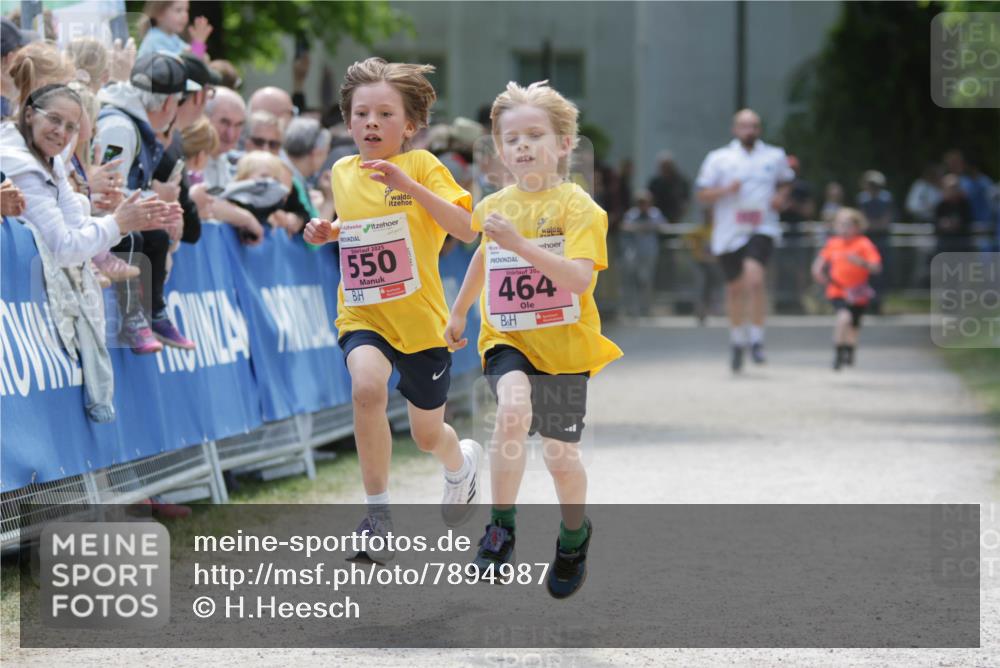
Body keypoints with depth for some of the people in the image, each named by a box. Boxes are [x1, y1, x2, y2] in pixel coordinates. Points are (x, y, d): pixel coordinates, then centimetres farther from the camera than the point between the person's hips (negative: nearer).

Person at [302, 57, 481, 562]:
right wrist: (327, 232, 4)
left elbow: (466, 229, -24)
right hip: (362, 314, 2)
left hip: (420, 316, -2)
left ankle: (461, 462, 51)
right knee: (366, 387, -30)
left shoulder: (422, 166, -11)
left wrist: (410, 185, -33)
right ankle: (377, 516, -20)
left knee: (427, 435, 12)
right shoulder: (343, 173, 4)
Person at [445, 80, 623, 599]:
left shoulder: (577, 206, -13)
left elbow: (580, 278, -27)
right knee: (513, 408, -29)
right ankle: (501, 526, -15)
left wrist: (519, 243, -33)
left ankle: (574, 535, 38)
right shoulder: (495, 207, 2)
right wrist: (459, 312, 33)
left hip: (564, 343, -2)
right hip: (507, 339, 2)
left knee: (561, 454, 6)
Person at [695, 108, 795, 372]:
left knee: (755, 278, -25)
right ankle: (737, 341, 33)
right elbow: (702, 195, 4)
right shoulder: (719, 159, 3)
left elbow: (784, 183, 24)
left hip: (761, 229, -1)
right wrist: (726, 190, -14)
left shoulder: (775, 157, 7)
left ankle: (756, 339, -14)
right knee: (735, 288, 10)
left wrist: (781, 197, 2)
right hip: (729, 232, 1)